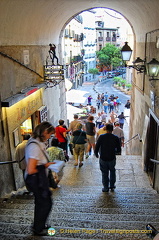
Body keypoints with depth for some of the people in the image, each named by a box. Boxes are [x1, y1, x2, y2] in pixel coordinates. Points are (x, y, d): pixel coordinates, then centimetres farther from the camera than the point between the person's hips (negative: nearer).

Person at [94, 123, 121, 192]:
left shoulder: (101, 137, -10)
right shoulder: (115, 138, -8)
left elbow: (96, 147, -8)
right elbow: (119, 150, -3)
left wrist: (96, 154, 11)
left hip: (103, 159, -1)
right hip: (112, 158, 1)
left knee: (104, 173, 14)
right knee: (112, 171, 25)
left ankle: (106, 187, 23)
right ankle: (112, 185, 31)